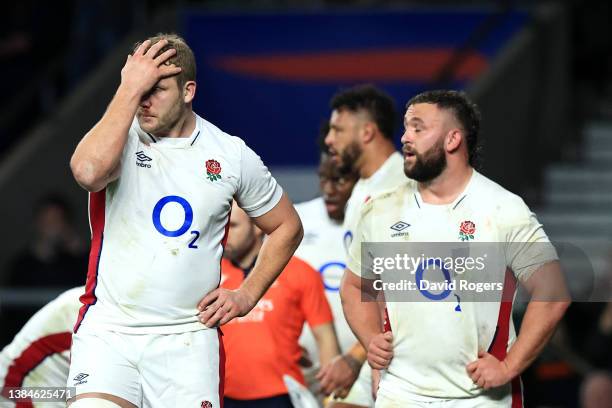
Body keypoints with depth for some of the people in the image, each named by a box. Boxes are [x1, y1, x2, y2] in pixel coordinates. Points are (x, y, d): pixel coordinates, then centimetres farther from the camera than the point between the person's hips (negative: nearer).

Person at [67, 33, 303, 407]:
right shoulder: (119, 137, -2)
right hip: (108, 331, -2)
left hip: (187, 338, 2)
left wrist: (247, 295, 8)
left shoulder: (232, 155, 4)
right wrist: (130, 90, -21)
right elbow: (88, 171, -28)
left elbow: (287, 227, 18)